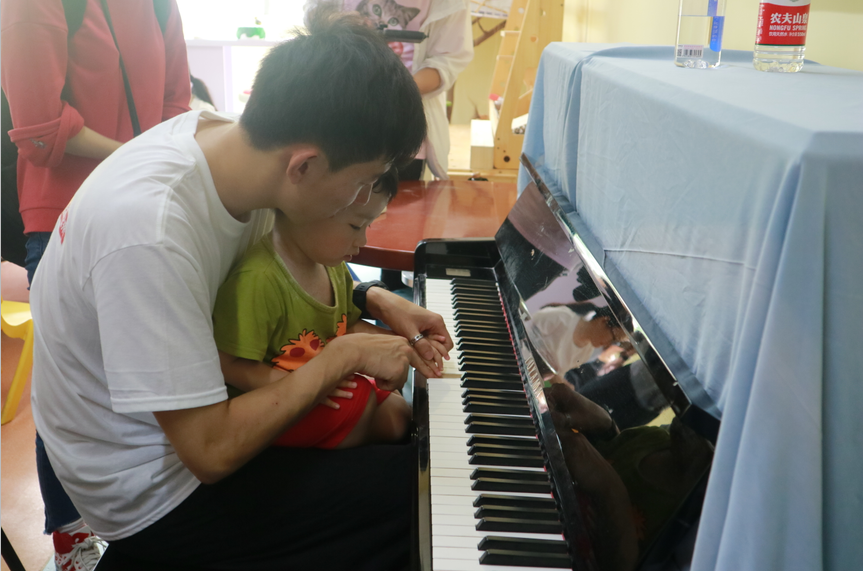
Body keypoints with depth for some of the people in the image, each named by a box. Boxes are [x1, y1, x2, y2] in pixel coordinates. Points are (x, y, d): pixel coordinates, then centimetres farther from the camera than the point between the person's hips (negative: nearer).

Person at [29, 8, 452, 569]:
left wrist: (372, 301, -5)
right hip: (149, 493, -8)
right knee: (422, 484, -12)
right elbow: (212, 452, -30)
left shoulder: (221, 135, -12)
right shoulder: (148, 236, -37)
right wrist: (346, 353, -22)